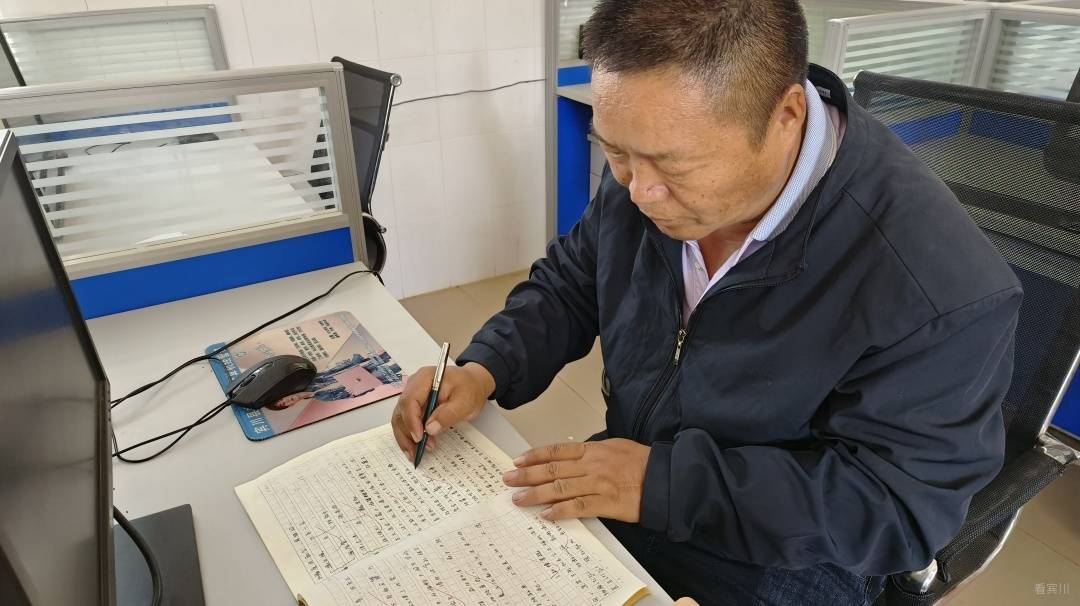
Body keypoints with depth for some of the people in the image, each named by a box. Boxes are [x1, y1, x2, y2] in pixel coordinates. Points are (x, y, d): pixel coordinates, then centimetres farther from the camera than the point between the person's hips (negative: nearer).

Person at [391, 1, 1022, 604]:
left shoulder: (943, 286, -29)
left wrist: (667, 484, -27)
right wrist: (486, 369, -15)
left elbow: (898, 504, -21)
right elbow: (572, 285, 1)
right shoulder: (661, 153, -12)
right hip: (614, 495, 4)